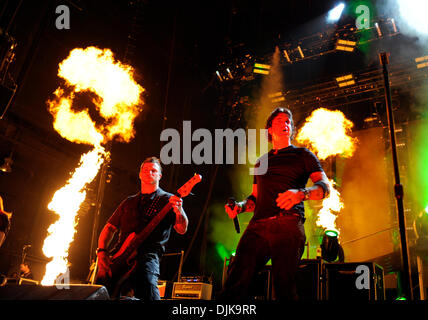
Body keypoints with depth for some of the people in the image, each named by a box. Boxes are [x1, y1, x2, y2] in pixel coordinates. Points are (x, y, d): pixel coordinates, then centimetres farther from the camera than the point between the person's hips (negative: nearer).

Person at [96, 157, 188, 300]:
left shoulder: (167, 200, 8)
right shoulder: (129, 202, 23)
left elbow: (182, 229, -4)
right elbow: (109, 228, 22)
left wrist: (178, 211, -25)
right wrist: (102, 251, 4)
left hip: (148, 255, -4)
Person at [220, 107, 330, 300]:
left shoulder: (302, 155, 17)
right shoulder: (261, 162, 29)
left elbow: (325, 186, 5)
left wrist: (301, 194, -16)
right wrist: (240, 206, 10)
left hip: (288, 225, -3)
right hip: (257, 225, 4)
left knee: (284, 287, -13)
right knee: (235, 282, -11)